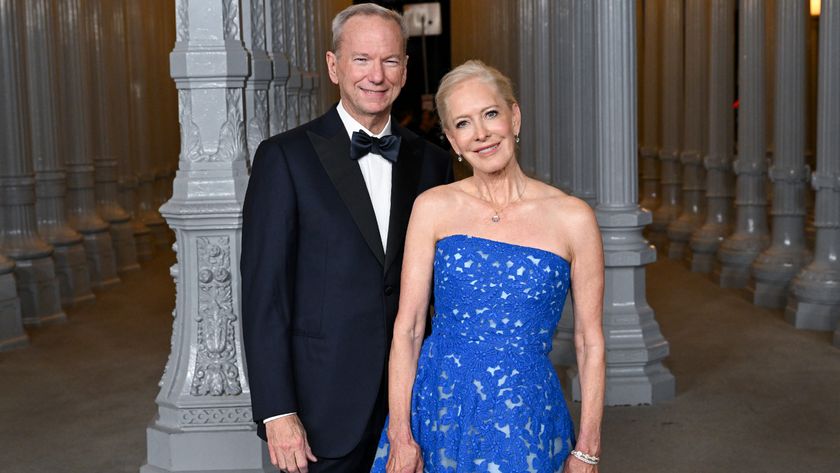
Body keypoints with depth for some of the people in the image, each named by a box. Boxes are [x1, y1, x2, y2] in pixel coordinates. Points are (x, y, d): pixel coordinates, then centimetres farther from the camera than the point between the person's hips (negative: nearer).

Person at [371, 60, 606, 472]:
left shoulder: (572, 217, -4)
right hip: (439, 404, 1)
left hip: (524, 416, 0)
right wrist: (400, 435, -7)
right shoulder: (433, 207, -2)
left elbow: (590, 342, 0)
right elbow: (407, 329, -2)